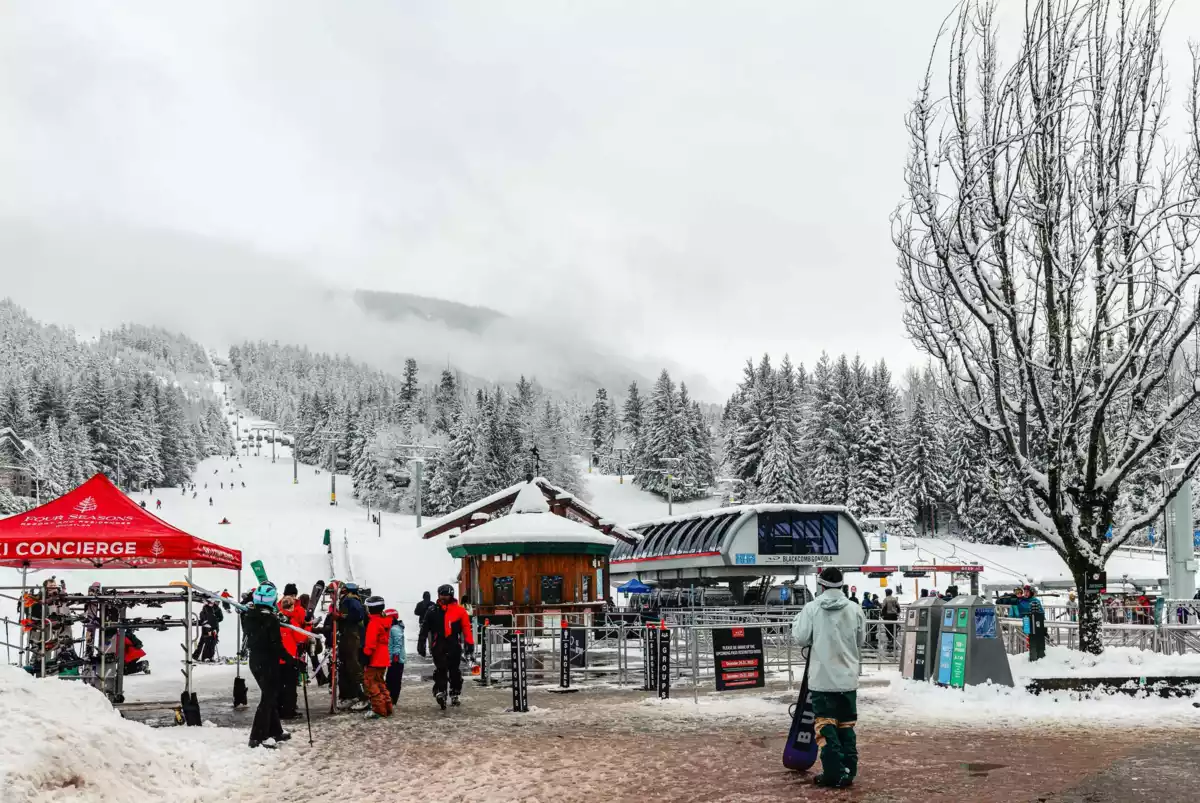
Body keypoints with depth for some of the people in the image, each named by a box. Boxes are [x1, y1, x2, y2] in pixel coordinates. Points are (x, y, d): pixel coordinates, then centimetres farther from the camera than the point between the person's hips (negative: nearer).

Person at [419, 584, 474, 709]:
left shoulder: (459, 610, 1)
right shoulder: (432, 611, 6)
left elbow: (466, 627, 1)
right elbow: (425, 628, 8)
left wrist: (469, 643, -4)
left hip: (454, 645, 0)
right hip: (438, 645, 0)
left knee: (454, 671, 8)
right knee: (440, 670, -10)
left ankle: (455, 694, 19)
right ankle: (440, 692, -15)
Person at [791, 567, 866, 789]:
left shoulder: (811, 609, -10)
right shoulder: (855, 610, 0)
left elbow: (800, 638, -6)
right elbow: (861, 640, 8)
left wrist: (798, 620, 12)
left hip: (822, 678, -3)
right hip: (848, 678, 3)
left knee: (826, 724, 1)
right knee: (846, 724, 13)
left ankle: (834, 773, -3)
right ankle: (848, 771, 16)